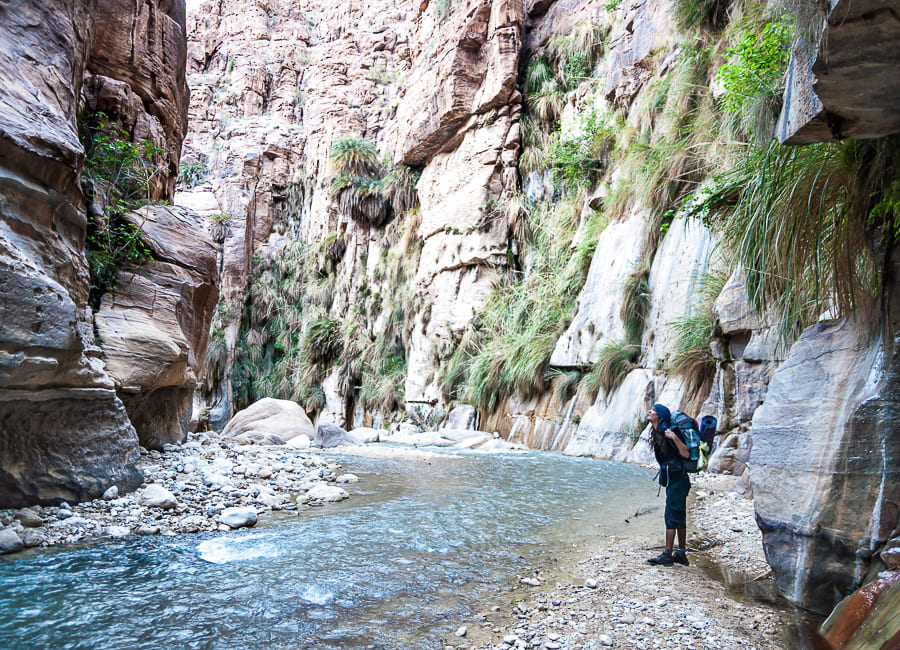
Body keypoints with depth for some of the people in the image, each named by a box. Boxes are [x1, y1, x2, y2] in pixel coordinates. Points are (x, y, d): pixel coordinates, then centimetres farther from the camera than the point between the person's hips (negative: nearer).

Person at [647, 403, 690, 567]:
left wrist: (675, 438, -33)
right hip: (671, 480, 9)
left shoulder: (668, 433, -17)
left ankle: (667, 556, -1)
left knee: (672, 517, -6)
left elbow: (686, 454, -22)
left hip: (677, 480, -9)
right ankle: (681, 554, 20)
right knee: (679, 518, 13)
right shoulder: (657, 434, 11)